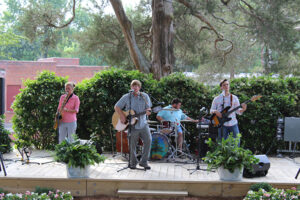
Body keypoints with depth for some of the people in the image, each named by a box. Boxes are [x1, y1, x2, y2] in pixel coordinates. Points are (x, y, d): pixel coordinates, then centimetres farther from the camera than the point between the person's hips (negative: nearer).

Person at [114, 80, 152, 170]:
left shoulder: (145, 96, 7)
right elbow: (117, 107, 5)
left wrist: (148, 111, -18)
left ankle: (144, 161, 3)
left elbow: (148, 108, 7)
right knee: (132, 144, 2)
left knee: (148, 140, -10)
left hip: (143, 123, 1)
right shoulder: (126, 97, 2)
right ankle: (133, 163, 21)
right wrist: (122, 116, -9)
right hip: (132, 124, -1)